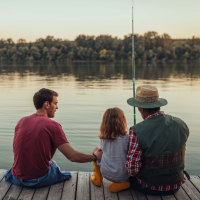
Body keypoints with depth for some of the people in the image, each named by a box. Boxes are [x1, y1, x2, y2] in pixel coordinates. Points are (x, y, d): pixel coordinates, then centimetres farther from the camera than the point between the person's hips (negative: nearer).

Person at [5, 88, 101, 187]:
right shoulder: (53, 126, -15)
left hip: (18, 179, 4)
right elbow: (73, 156, -19)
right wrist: (95, 156, -4)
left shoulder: (22, 121, 1)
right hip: (40, 180, -4)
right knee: (53, 164, 26)